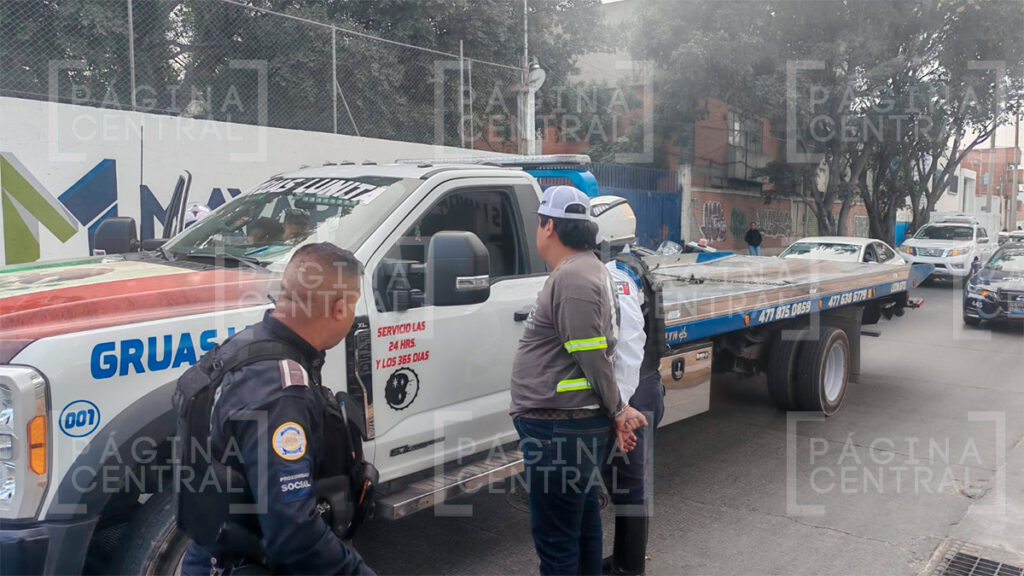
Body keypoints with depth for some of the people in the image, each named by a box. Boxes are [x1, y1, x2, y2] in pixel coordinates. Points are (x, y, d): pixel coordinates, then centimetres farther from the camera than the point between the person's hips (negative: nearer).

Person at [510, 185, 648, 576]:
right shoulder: (587, 269, 15)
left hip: (559, 428, -11)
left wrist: (616, 411, -7)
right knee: (583, 521, 22)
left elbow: (593, 356, -20)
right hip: (582, 423, 11)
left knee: (555, 537, 0)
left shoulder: (572, 277, -19)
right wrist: (615, 412, 12)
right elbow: (598, 355, 15)